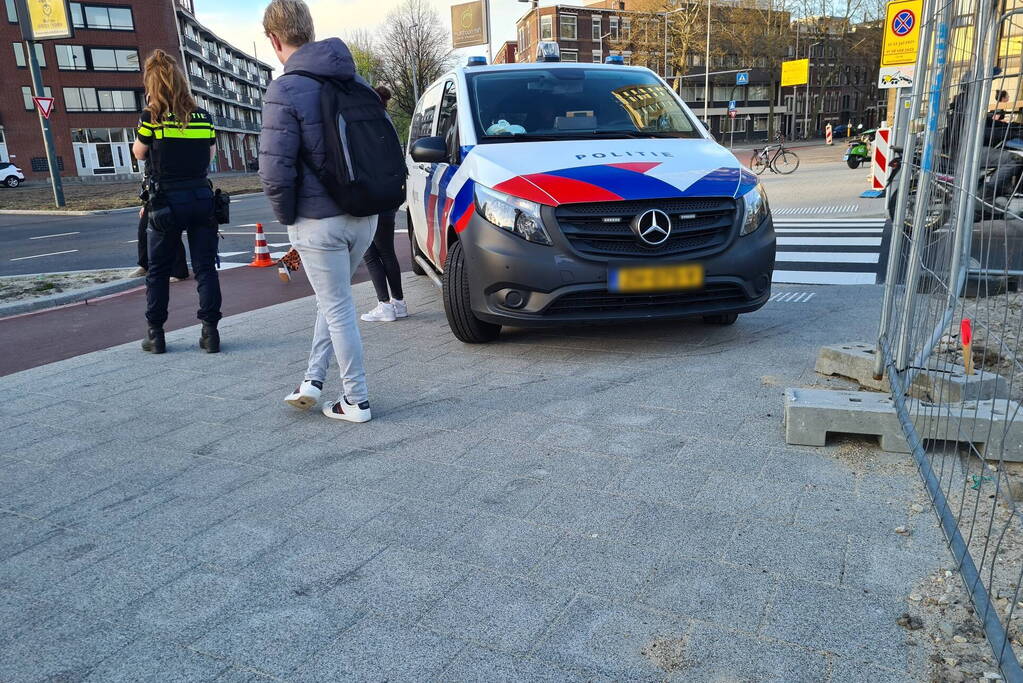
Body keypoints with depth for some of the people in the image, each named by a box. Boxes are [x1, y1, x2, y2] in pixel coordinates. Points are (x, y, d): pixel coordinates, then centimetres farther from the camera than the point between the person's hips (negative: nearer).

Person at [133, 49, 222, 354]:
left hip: (166, 201, -2)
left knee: (158, 271, 10)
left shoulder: (152, 117, -6)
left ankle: (155, 335, 14)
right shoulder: (203, 117, 3)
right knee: (205, 268, 5)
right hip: (202, 198, 2)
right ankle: (210, 332, 2)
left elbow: (139, 154, 7)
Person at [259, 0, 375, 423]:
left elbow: (275, 172, -19)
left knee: (337, 308, 5)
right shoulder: (355, 80, 7)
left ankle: (356, 401, 15)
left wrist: (287, 217, -2)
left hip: (318, 221, -6)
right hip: (365, 215, 6)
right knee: (334, 299, 22)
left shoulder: (285, 91, -13)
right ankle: (314, 379, 24)